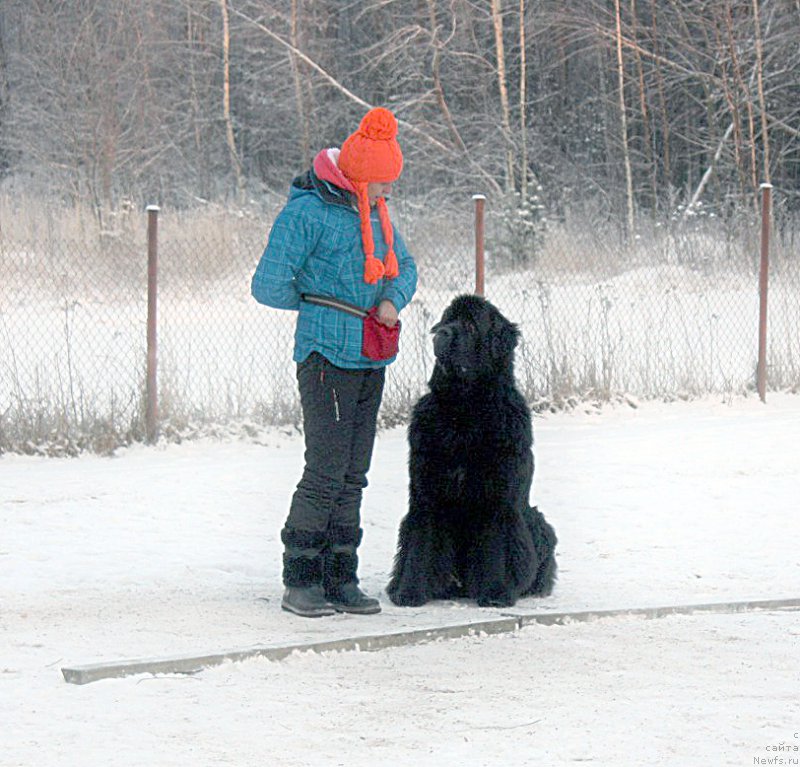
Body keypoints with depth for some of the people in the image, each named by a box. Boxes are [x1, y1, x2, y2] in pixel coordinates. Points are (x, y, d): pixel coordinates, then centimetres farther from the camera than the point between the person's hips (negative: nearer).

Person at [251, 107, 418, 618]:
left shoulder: (375, 212, 13)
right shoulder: (308, 213, -11)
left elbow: (405, 266, 25)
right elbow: (269, 287, -12)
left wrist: (392, 300, 4)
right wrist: (314, 303, 4)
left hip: (370, 362, 8)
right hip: (327, 359, -8)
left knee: (353, 475, 8)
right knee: (327, 471, -11)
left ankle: (340, 580, 13)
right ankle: (300, 581, -3)